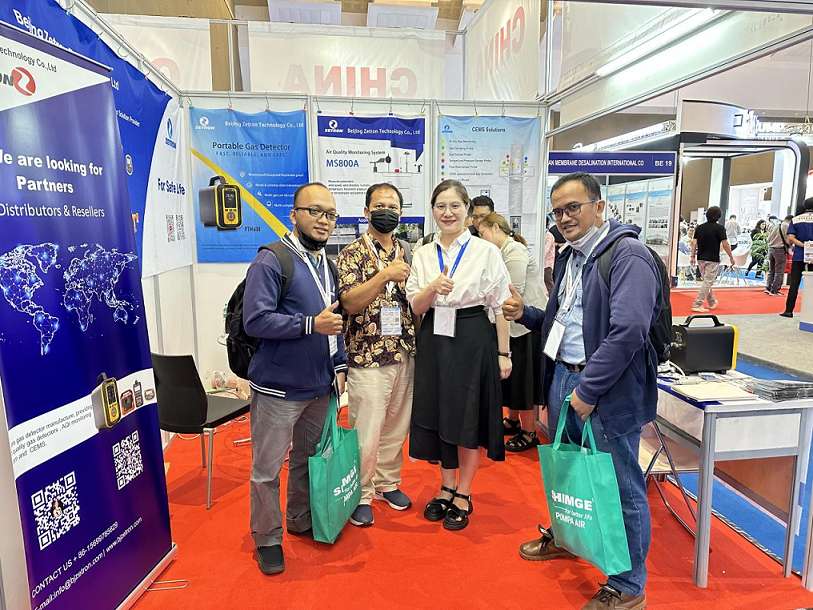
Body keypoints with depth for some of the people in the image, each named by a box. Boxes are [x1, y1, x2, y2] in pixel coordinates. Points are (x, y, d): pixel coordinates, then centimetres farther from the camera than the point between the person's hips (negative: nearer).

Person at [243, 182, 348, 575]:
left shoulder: (328, 265, 12)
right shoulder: (271, 262, -13)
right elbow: (255, 320, -21)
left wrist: (339, 364, 11)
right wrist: (311, 324, -25)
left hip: (319, 387, 7)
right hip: (278, 389, -7)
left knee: (309, 461, 20)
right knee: (267, 469, 6)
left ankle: (302, 522, 40)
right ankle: (267, 539, 26)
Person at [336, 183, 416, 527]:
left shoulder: (407, 254, 11)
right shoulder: (352, 254, -5)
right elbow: (349, 302, -19)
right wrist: (384, 276, -28)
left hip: (405, 355, 5)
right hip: (368, 358, -5)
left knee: (397, 427, 16)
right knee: (366, 433, 3)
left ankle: (388, 483, 35)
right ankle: (361, 494, 23)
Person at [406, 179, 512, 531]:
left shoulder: (487, 251, -5)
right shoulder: (423, 255, 6)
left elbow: (500, 307, -4)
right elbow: (416, 307, 2)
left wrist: (504, 353, -5)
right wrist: (433, 288, -18)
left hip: (472, 340, -3)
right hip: (434, 340, 4)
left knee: (468, 419, 6)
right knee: (439, 414, 12)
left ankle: (463, 495, 25)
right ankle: (447, 488, 32)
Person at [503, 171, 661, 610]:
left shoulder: (628, 255, -16)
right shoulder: (569, 256, 12)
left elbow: (628, 330, -24)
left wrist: (588, 390, -21)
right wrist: (526, 315, 2)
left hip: (608, 388, -8)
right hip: (563, 376, 8)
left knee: (621, 486, 6)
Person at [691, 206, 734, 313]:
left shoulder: (699, 227, 5)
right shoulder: (719, 228, -9)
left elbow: (694, 243, 2)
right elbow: (725, 245, -11)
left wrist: (693, 256, 8)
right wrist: (731, 257, 0)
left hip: (701, 259, 6)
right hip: (712, 260, -6)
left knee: (707, 281, 19)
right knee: (708, 282, -3)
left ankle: (712, 302, 32)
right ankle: (697, 305, -9)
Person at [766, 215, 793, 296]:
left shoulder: (775, 226, 12)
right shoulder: (787, 226, -8)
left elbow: (768, 239, 15)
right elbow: (788, 240, -12)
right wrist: (790, 246, 5)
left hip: (771, 249, 7)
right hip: (780, 250, -7)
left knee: (771, 270, 14)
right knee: (779, 272, -1)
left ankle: (768, 288, 13)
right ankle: (774, 290, -2)